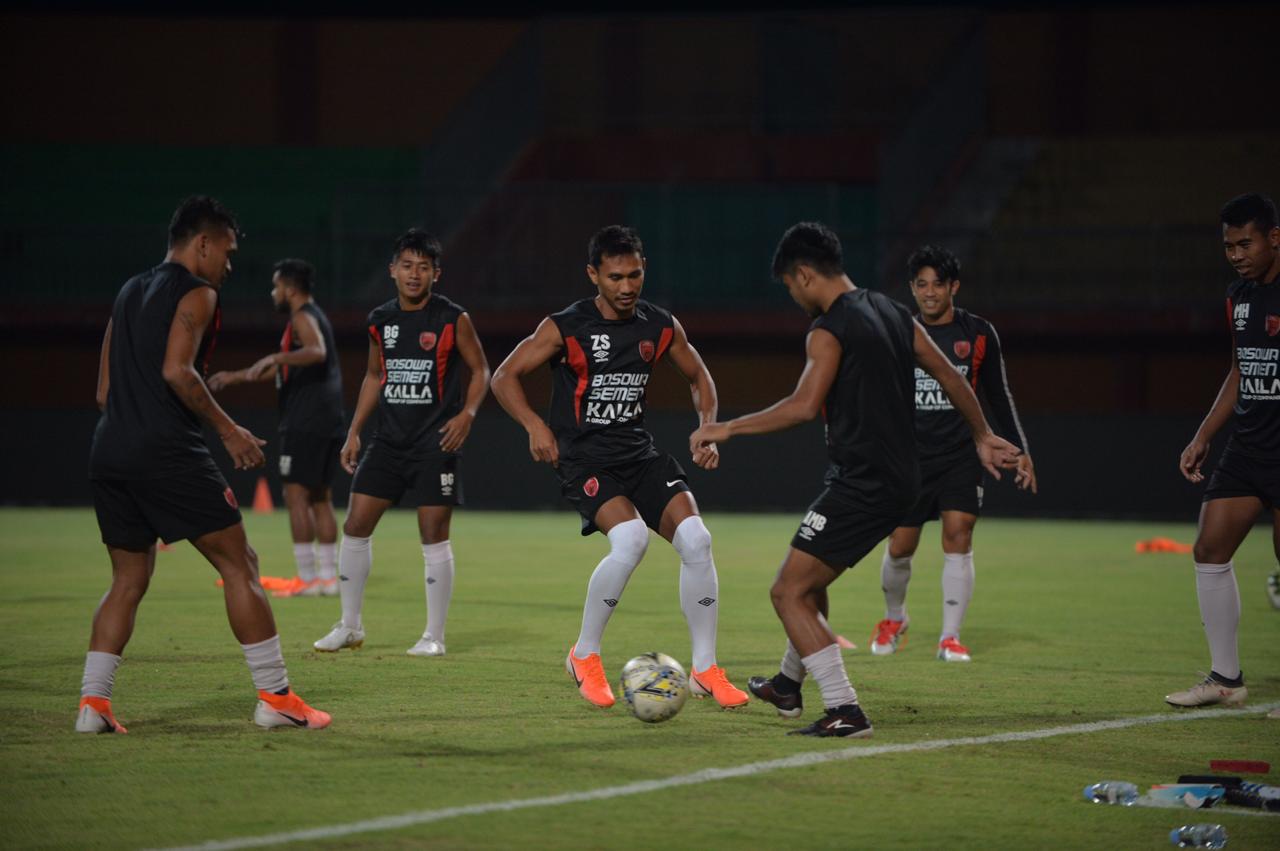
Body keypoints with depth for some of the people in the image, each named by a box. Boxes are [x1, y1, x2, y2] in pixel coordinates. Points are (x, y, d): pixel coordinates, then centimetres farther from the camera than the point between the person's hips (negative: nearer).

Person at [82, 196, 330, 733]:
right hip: (167, 451, -8)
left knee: (129, 579, 16)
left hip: (110, 449, 8)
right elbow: (177, 370, -17)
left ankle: (92, 703, 5)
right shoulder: (196, 293, -2)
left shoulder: (129, 292, 22)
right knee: (239, 565, 0)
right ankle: (274, 697, -1)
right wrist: (227, 429, -9)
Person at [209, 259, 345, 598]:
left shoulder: (303, 318, -9)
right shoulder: (312, 316, 23)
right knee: (320, 498, 12)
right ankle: (329, 577, 11)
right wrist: (235, 376, 37)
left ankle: (307, 579, -11)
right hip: (328, 421, 10)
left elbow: (317, 352, -32)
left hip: (305, 422, -10)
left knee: (296, 495, -8)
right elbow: (281, 370, 33)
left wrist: (275, 357, -43)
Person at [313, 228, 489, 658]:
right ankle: (350, 626, 12)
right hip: (389, 440, 5)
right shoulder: (380, 320, 7)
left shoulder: (453, 319, -6)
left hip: (436, 443, -5)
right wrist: (354, 432, 14)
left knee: (434, 535, -5)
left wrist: (467, 413, -15)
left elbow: (480, 370, 2)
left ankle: (435, 635, 5)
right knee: (356, 526, 0)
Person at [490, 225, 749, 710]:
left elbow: (698, 377, 21)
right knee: (631, 538, -30)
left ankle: (705, 670, -3)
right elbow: (505, 377, -2)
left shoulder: (661, 328, 4)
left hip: (639, 454, 5)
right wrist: (534, 425, -18)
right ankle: (585, 657, -10)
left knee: (695, 538, -16)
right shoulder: (566, 328, -8)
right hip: (584, 459, -5)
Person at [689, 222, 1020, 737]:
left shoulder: (829, 331, -14)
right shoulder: (891, 313, 12)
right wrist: (982, 436, 29)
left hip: (861, 483, -10)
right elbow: (950, 377, 17)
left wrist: (727, 429, -21)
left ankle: (845, 712, -14)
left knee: (788, 593, -6)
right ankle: (788, 687, 43)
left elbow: (804, 406, -27)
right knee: (808, 585, 27)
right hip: (900, 481, 10)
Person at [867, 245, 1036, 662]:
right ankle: (895, 619, 31)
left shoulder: (978, 334, 0)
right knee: (900, 548, 2)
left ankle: (950, 636, -7)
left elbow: (999, 396, 8)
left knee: (958, 537, -14)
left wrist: (1020, 450, 5)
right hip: (911, 455, 1)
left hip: (961, 455, -1)